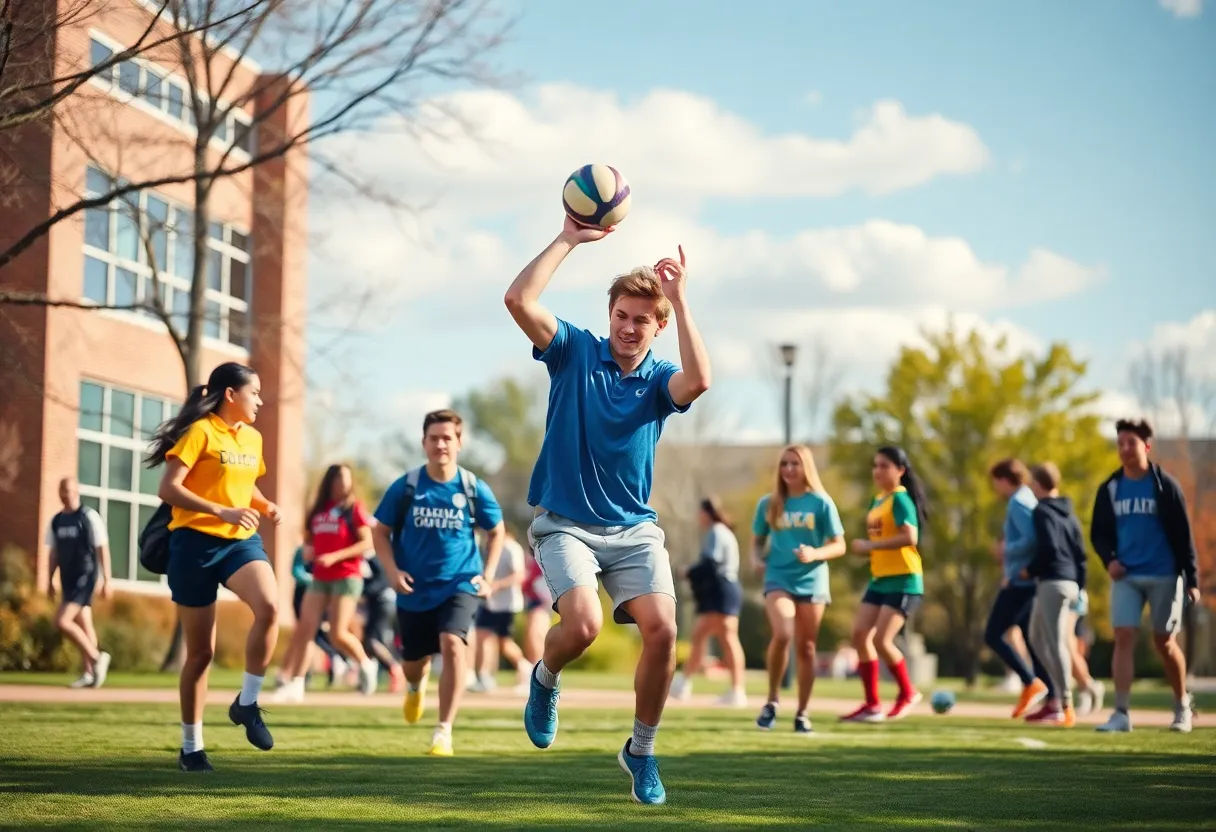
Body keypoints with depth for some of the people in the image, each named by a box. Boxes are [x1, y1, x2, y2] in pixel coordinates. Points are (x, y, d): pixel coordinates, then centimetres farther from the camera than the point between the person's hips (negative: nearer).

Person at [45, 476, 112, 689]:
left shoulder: (89, 517, -9)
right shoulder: (56, 521, 10)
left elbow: (102, 549, -9)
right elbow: (53, 552, 17)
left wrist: (107, 580, -12)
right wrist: (51, 580, 13)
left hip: (84, 577, -7)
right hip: (68, 579, 7)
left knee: (62, 621, -18)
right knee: (83, 625, 9)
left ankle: (97, 657, -8)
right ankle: (88, 674, 12)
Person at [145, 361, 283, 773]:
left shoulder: (253, 438, 12)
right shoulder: (200, 432, -9)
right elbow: (169, 488, -16)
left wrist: (267, 507, 8)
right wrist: (221, 512, -24)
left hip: (241, 541, 5)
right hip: (195, 543, -5)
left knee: (269, 606, -26)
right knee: (201, 650, 2)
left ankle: (246, 703, -8)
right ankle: (191, 746, 18)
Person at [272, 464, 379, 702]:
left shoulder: (354, 508, -3)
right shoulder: (318, 510, 12)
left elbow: (367, 543, -10)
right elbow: (308, 538, 24)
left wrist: (335, 557, -17)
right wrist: (307, 550, 0)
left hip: (347, 577, -5)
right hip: (319, 578, 5)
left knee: (338, 634, -11)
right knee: (304, 629, -5)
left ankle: (366, 664, 16)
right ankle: (296, 684, -3)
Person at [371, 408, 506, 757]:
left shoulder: (474, 489, -7)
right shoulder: (405, 488, -8)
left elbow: (496, 532, 9)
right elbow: (381, 532, 4)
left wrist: (487, 576, 1)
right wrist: (392, 571, -10)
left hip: (459, 585, -2)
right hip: (414, 590, 2)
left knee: (452, 642, -27)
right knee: (413, 660, 15)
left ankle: (444, 731, -22)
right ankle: (416, 686, 57)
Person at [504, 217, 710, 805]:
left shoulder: (660, 379, 2)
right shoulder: (575, 352, -1)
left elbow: (699, 380, -24)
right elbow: (519, 299, -17)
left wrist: (679, 299, -25)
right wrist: (569, 239, -16)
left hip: (633, 528, 3)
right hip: (565, 523, -2)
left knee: (662, 630, -17)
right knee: (583, 624, -26)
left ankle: (641, 751, 6)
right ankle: (545, 679, 12)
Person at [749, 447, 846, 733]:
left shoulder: (821, 503, 0)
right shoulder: (769, 504, 6)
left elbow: (839, 546, 1)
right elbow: (758, 541, 17)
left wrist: (815, 554, -17)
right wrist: (757, 558, -5)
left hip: (811, 581, 0)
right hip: (779, 578, 0)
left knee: (806, 647, 4)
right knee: (782, 635, -23)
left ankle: (802, 714, 16)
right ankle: (772, 700, -5)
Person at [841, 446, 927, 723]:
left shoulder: (900, 499, -12)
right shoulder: (878, 500, 14)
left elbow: (909, 537, -25)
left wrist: (870, 545, -21)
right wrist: (865, 546, 1)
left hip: (903, 580, -9)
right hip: (880, 579, 9)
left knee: (881, 639, -14)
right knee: (860, 634, 0)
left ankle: (908, 693, 8)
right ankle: (872, 705, 6)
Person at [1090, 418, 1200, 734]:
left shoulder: (1165, 485, -5)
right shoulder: (1109, 489, 4)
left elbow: (1183, 535, -3)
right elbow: (1099, 532, 14)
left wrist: (1192, 579, -6)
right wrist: (1109, 559, -6)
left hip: (1164, 576, -3)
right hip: (1126, 576, 3)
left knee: (1165, 643, 5)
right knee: (1123, 638, -10)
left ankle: (1182, 705, 27)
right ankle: (1121, 713, -11)